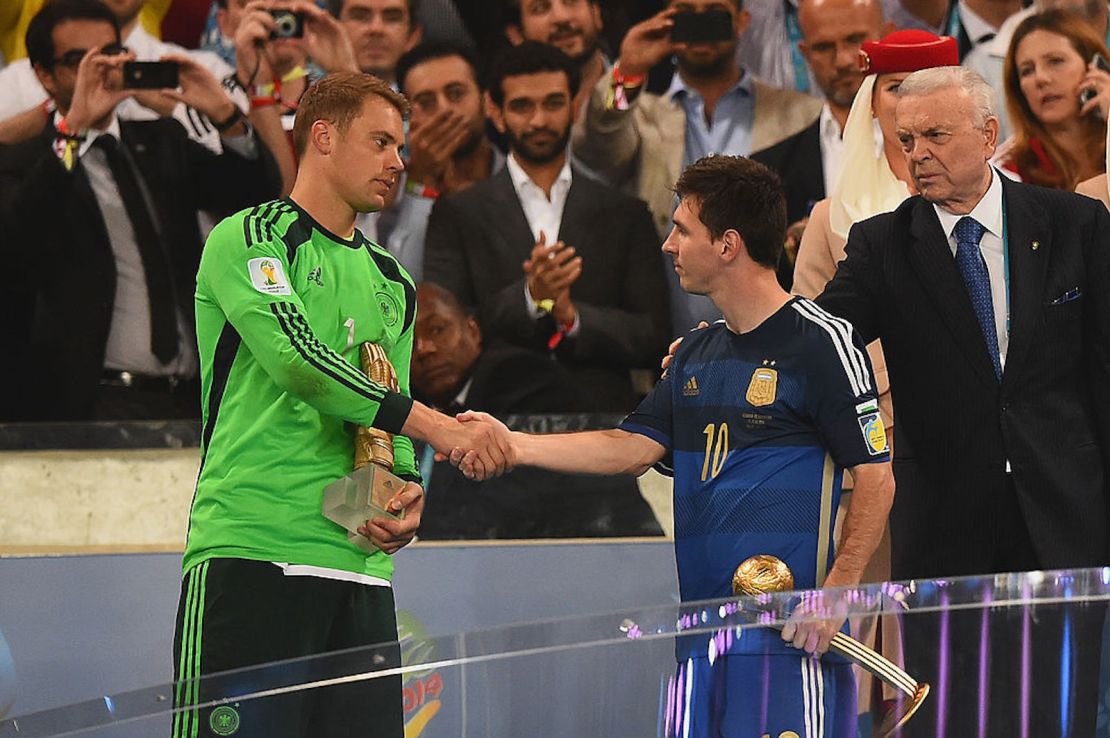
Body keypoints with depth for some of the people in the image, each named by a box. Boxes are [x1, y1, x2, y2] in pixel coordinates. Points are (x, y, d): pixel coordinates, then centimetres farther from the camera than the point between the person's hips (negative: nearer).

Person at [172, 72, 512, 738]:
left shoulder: (391, 282, 24)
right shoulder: (251, 237, 0)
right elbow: (296, 357, -15)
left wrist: (405, 490, 2)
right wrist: (433, 424, -19)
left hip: (362, 569, 7)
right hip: (251, 554, -7)